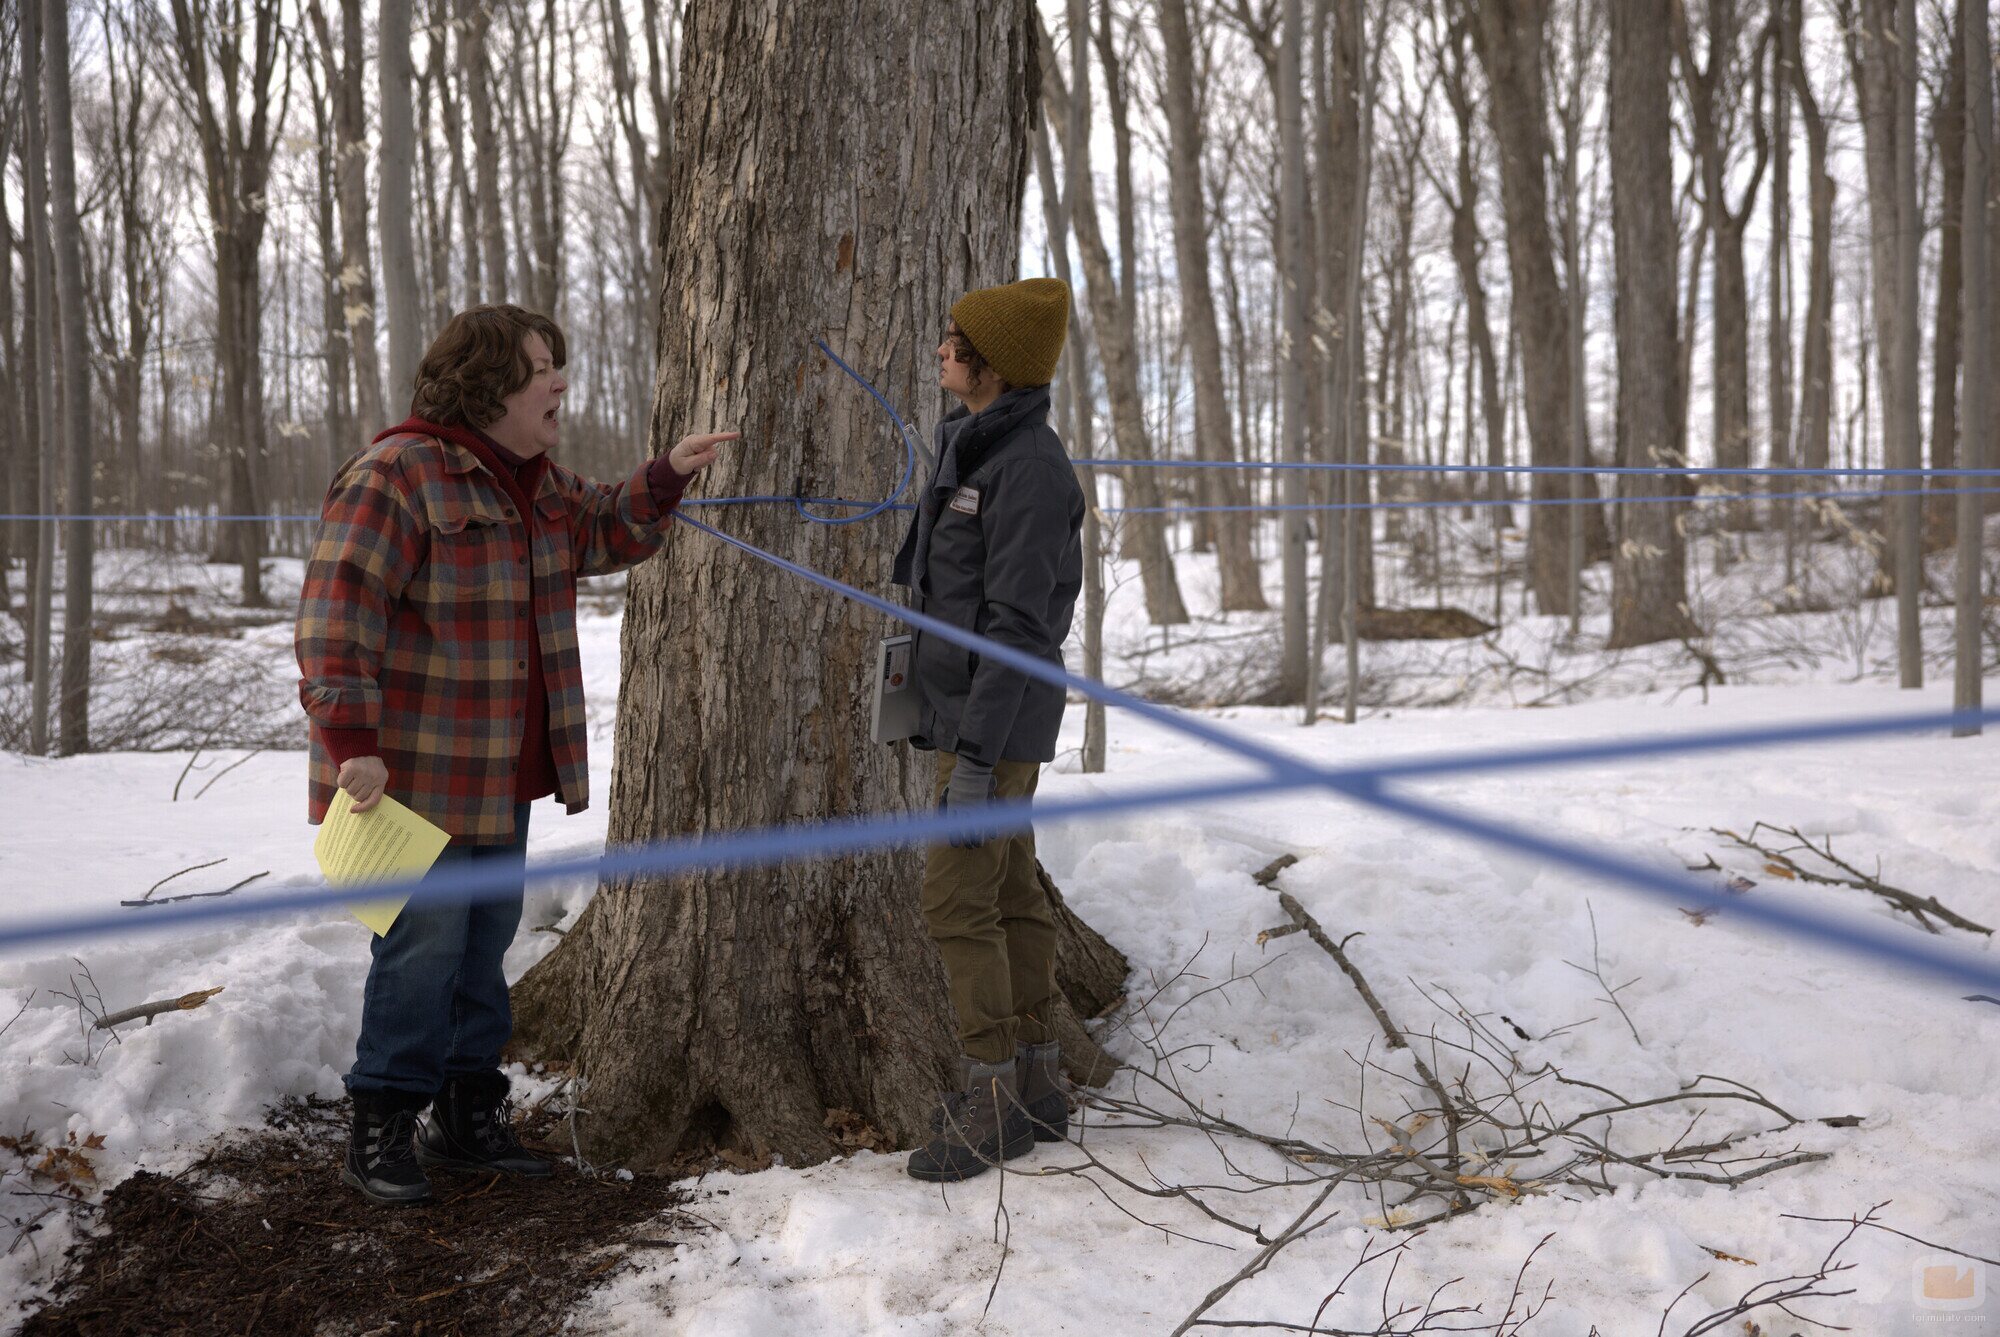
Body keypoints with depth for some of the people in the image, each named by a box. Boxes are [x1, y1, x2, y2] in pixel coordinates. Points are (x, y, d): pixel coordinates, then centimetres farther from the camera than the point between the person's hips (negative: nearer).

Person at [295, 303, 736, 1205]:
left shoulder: (537, 483, 12)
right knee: (424, 948, -4)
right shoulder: (396, 477, -17)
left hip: (503, 777, 9)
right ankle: (381, 1131, 10)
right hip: (417, 776, -9)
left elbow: (606, 534, 27)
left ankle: (469, 1115, 28)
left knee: (486, 944, 15)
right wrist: (352, 742, -26)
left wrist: (667, 479, 10)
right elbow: (336, 617, -21)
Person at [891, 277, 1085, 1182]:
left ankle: (992, 1098, 2)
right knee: (1011, 895, 12)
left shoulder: (1032, 469, -18)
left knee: (957, 902, -7)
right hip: (964, 710, 10)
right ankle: (1035, 1085, 20)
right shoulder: (975, 448, 13)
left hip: (997, 723, -10)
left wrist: (976, 757, -23)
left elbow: (1017, 624, -21)